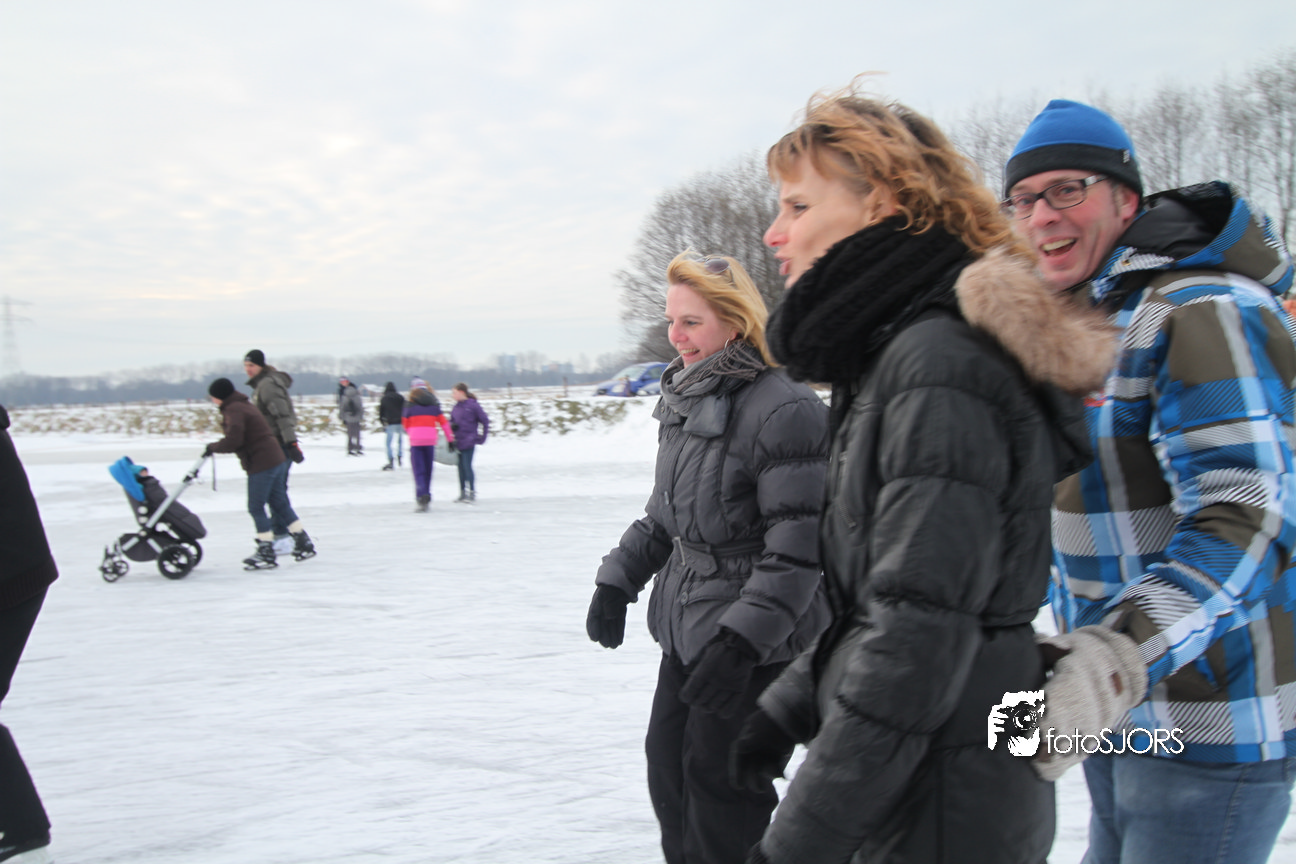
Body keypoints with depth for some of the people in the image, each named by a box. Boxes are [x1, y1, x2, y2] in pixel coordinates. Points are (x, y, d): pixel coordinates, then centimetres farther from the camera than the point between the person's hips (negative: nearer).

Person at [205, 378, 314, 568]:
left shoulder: (234, 410, -14)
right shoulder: (243, 405, 18)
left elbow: (233, 440, -22)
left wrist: (214, 447, -7)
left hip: (262, 464, -10)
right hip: (276, 459, 10)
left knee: (256, 507, -2)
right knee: (280, 504, 16)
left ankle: (266, 552, 2)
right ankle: (304, 544, 20)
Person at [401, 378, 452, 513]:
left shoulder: (410, 403, 0)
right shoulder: (434, 403, 8)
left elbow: (405, 423, 8)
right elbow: (443, 421, 8)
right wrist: (450, 438, 13)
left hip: (416, 440, -3)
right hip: (431, 439, 3)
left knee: (418, 471, -3)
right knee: (428, 470, 13)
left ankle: (422, 495, -22)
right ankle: (426, 497, 17)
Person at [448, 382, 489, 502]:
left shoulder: (473, 405, -9)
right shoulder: (456, 407, 10)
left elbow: (485, 421, -4)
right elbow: (452, 421, 19)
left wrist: (482, 437, -4)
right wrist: (452, 426, -5)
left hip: (469, 442, -6)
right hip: (458, 442, 6)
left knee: (467, 466, -8)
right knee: (461, 468, 10)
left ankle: (472, 493, 0)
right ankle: (462, 493, 17)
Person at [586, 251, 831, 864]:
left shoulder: (784, 409, -21)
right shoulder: (684, 398, 8)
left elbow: (798, 546, -23)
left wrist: (740, 640, -26)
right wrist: (617, 581, 11)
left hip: (754, 640, -8)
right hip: (687, 622, 9)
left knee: (717, 777, 1)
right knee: (667, 763, 16)